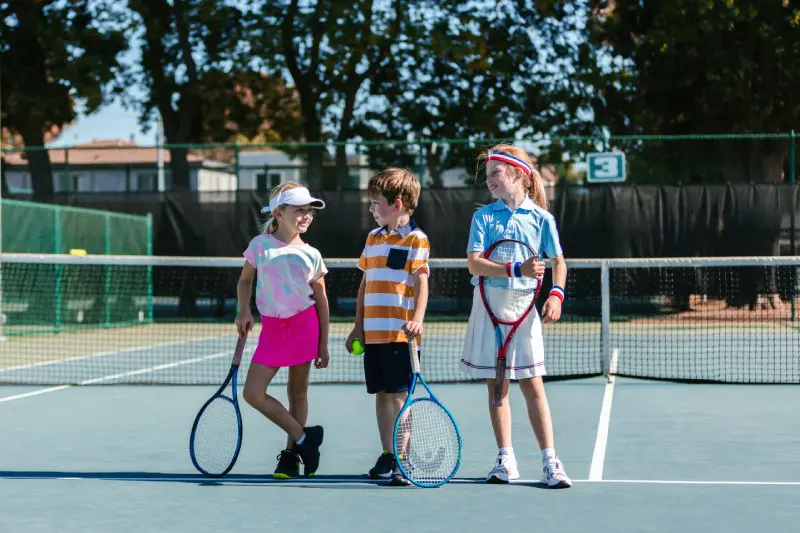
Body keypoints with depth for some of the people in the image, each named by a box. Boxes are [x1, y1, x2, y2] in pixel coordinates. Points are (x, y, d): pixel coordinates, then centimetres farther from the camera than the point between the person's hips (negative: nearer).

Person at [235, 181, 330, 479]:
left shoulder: (311, 255, 1)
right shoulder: (260, 245, 1)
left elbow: (321, 301, 5)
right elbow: (245, 281, 13)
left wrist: (323, 345, 3)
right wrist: (244, 311, -5)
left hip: (304, 324, -1)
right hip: (272, 328, 1)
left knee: (298, 392, 5)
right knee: (253, 393, -7)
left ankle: (291, 455, 17)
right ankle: (303, 437, 6)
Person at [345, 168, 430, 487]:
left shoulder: (415, 239, -5)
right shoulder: (373, 238, 16)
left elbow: (421, 283, -13)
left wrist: (417, 320, -27)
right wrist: (358, 326, 17)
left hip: (400, 333, -7)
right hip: (373, 333, 7)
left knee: (399, 395, -6)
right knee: (381, 395, 10)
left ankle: (402, 461, -2)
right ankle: (387, 456, 18)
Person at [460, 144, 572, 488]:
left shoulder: (540, 217, 2)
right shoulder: (483, 216, 2)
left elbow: (558, 261, 8)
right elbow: (474, 263, -9)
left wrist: (556, 293, -9)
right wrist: (516, 270, -21)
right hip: (488, 306, 1)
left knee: (532, 384, -4)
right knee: (496, 385, 6)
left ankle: (550, 462, -1)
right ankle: (505, 460, 14)